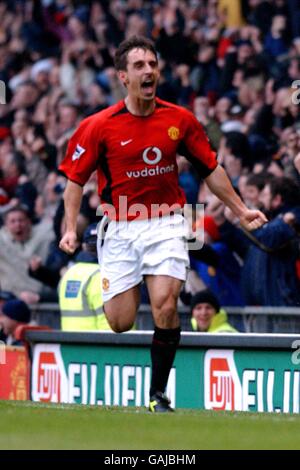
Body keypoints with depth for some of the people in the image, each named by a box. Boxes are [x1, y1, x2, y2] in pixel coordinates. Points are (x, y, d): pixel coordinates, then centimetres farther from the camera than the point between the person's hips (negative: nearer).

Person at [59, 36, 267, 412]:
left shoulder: (180, 120, -1)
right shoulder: (99, 126, -8)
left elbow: (210, 169, 12)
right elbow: (75, 178, -2)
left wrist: (240, 210, 12)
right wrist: (71, 229, -13)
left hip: (166, 224, 0)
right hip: (120, 229, 0)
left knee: (164, 307, -20)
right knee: (120, 323, 0)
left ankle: (158, 393, -7)